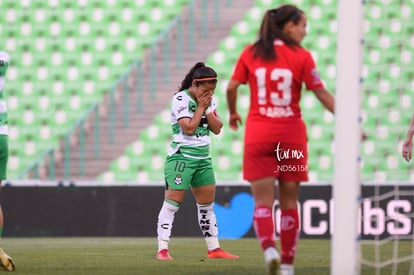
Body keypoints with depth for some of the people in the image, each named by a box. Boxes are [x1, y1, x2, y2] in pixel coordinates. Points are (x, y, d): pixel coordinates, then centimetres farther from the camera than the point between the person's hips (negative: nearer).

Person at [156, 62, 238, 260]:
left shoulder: (210, 100, 8)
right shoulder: (181, 99, -12)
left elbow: (217, 129, 3)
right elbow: (189, 128, -20)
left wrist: (207, 109, -8)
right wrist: (201, 106, -12)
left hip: (203, 157, 7)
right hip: (182, 156, -7)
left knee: (207, 204, 11)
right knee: (172, 202, -10)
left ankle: (213, 248, 18)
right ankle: (162, 249, -11)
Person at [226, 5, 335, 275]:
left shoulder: (251, 53, 3)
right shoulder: (301, 56, -4)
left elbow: (231, 87, 3)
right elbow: (322, 94, -4)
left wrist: (233, 113, 22)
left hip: (258, 134, 1)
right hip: (291, 135, -1)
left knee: (262, 201, 0)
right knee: (289, 202, 8)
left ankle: (269, 248, -25)